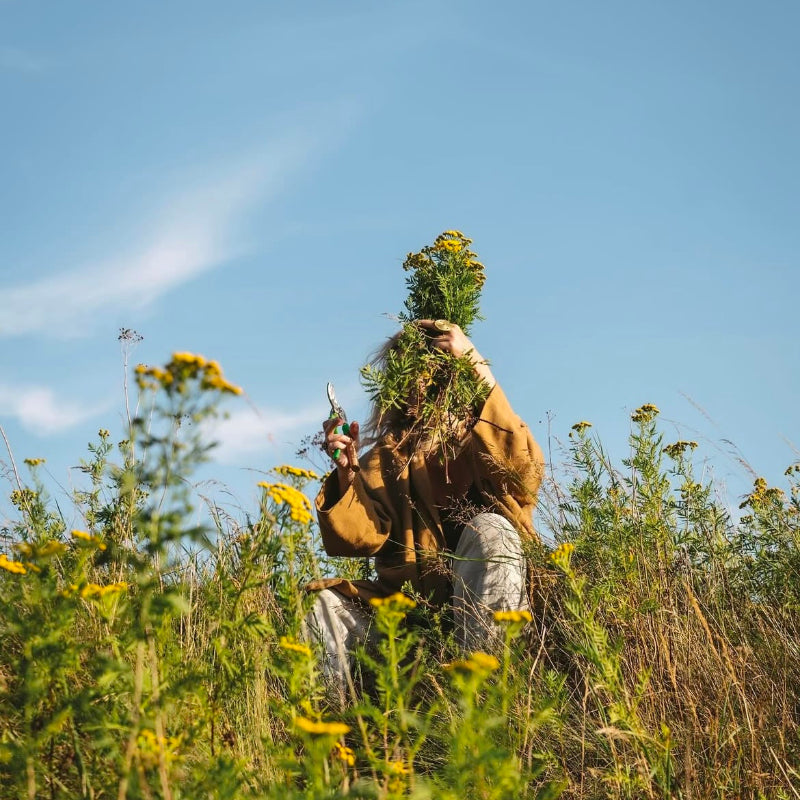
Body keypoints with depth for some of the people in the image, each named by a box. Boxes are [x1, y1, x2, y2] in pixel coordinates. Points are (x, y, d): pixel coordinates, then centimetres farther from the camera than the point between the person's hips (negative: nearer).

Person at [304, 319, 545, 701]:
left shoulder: (481, 439, 5)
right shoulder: (387, 454, 13)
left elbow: (524, 473, -21)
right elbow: (361, 537, 0)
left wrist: (479, 369, -22)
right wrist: (346, 472, -16)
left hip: (482, 599, -2)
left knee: (490, 529, -31)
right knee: (322, 604, -19)